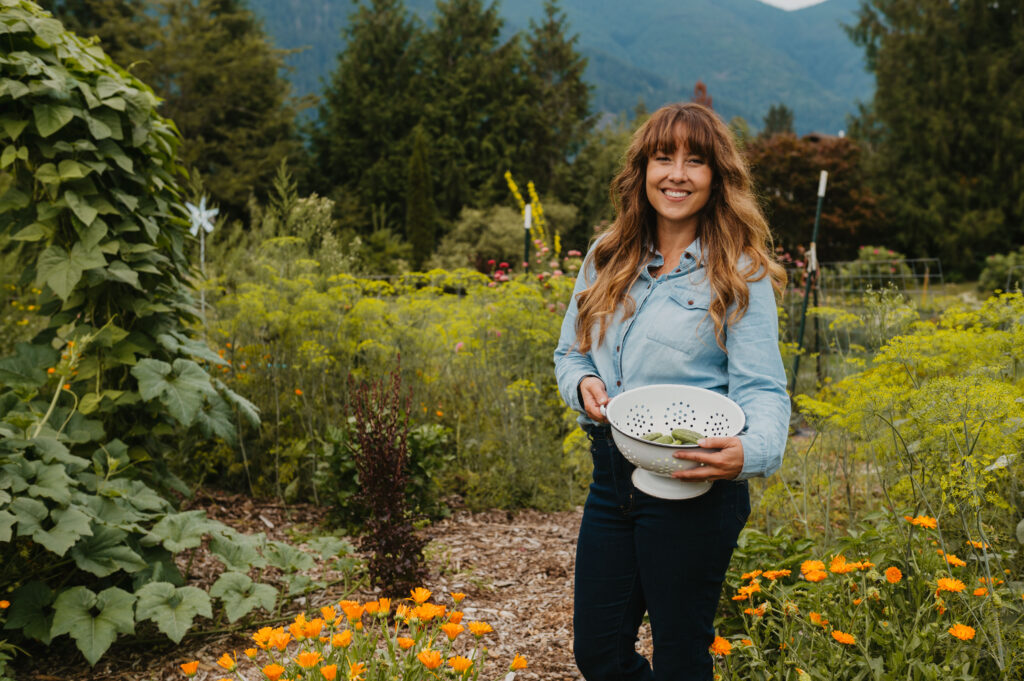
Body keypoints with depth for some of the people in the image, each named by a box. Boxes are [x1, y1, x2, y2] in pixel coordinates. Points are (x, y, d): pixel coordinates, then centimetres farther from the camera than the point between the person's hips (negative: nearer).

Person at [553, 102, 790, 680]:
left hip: (694, 488, -5)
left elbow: (762, 389, -11)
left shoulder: (740, 275, -6)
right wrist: (584, 384, -8)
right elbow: (570, 353, 16)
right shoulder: (607, 259, 8)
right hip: (611, 475, 5)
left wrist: (752, 451, -33)